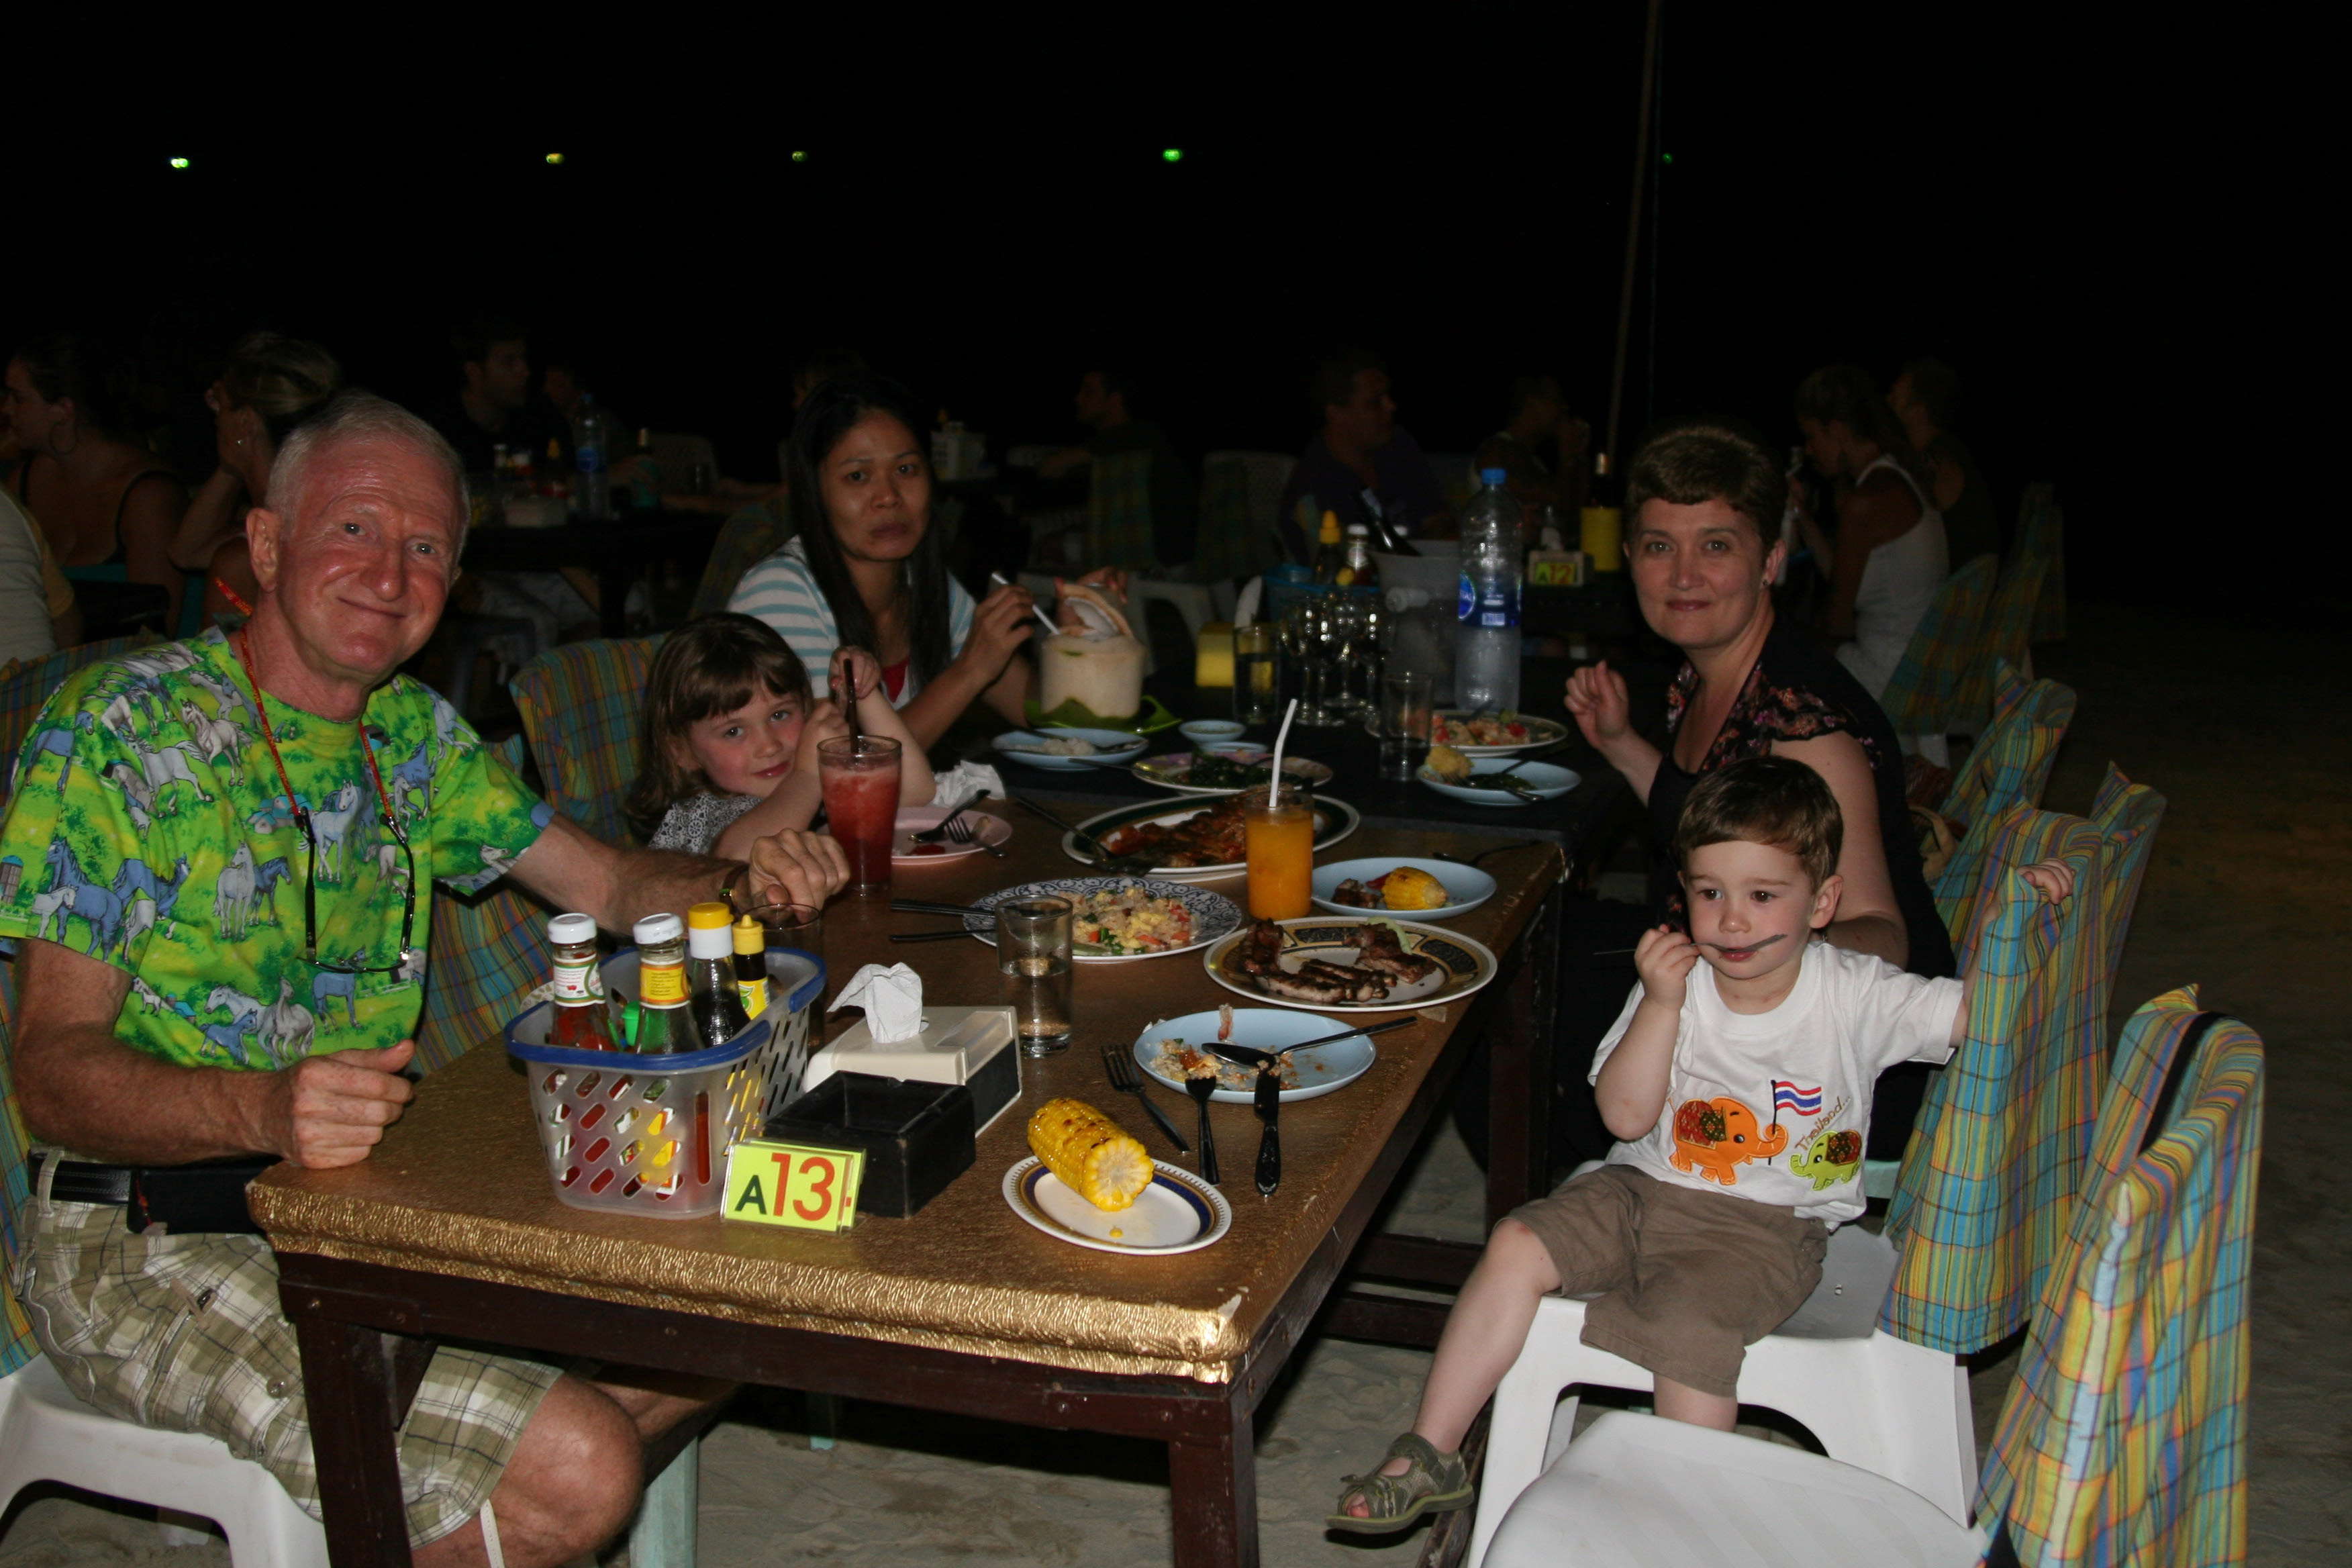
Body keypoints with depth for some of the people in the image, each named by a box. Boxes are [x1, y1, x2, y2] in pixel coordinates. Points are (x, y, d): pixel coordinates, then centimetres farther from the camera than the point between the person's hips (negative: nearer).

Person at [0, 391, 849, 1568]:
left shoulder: (411, 732, 9)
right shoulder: (121, 728, -13)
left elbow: (609, 883, 16)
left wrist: (745, 883, -7)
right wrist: (268, 1109, -38)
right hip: (145, 1244, -7)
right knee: (580, 1470, -23)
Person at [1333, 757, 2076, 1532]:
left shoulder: (1855, 995, -7)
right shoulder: (1676, 984, -3)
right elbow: (1626, 1115, -7)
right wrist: (1660, 1005, -18)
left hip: (1767, 1228, -3)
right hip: (1647, 1189, 3)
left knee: (1691, 1325, -30)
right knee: (1518, 1245, -16)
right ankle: (1430, 1456, -6)